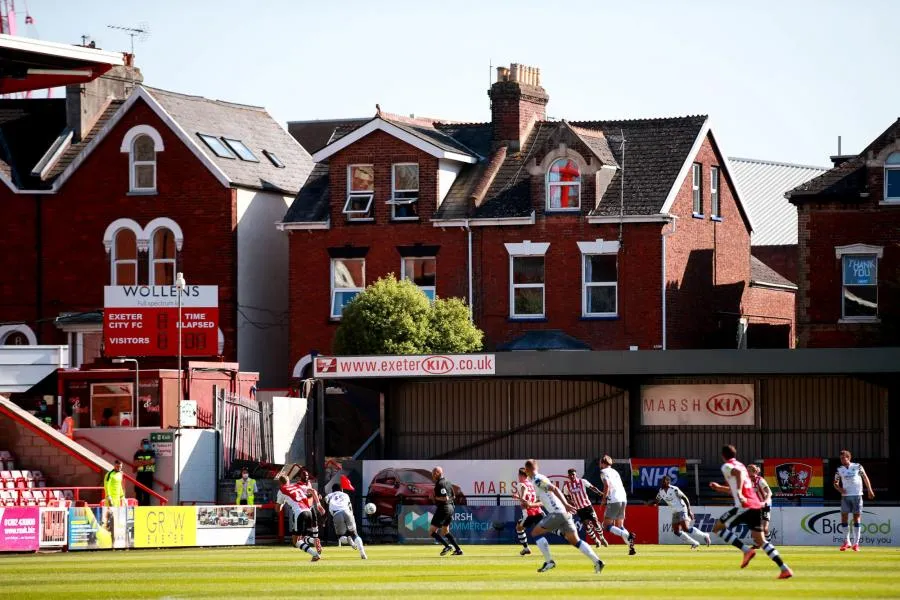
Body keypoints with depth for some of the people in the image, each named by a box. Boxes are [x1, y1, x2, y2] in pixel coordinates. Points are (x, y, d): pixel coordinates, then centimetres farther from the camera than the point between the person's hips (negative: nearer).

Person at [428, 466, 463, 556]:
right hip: (450, 508, 10)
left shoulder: (440, 484, -16)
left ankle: (447, 546, -15)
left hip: (442, 509, -10)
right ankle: (458, 549, 12)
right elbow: (453, 496, 20)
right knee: (445, 531, 20)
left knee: (431, 532, -4)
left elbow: (445, 498, -23)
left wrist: (435, 497, -12)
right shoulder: (447, 482, 13)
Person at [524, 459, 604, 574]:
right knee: (575, 541, 7)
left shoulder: (537, 480, -5)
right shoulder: (540, 479, 23)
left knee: (536, 532, 2)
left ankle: (549, 561, -3)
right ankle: (597, 561, -4)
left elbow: (554, 489, -19)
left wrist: (565, 504, -26)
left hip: (557, 513, -9)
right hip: (564, 513, 9)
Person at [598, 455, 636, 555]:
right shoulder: (615, 471, 24)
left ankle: (628, 536, -25)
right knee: (620, 526, 15)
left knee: (607, 525, -4)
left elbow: (607, 485, -15)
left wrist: (604, 498, -5)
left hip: (613, 501, -8)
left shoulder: (604, 472, 1)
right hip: (623, 499, 8)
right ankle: (631, 546, -3)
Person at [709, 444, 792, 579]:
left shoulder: (726, 466, 0)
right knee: (760, 540, 12)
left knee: (717, 528, 3)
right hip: (756, 506, 8)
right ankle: (785, 569, 1)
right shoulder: (740, 465, 26)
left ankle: (746, 550, -12)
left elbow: (738, 472, -24)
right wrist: (719, 488, 39)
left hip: (744, 506, -8)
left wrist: (739, 493, -31)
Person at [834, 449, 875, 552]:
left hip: (857, 495, -2)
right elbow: (836, 483, 11)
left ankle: (856, 543, 1)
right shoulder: (839, 470, 5)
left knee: (857, 517, -2)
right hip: (845, 496, 2)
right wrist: (839, 489, -10)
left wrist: (869, 490, 1)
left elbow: (865, 478, 6)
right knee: (843, 517, -3)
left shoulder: (857, 466, -1)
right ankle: (847, 542, 9)